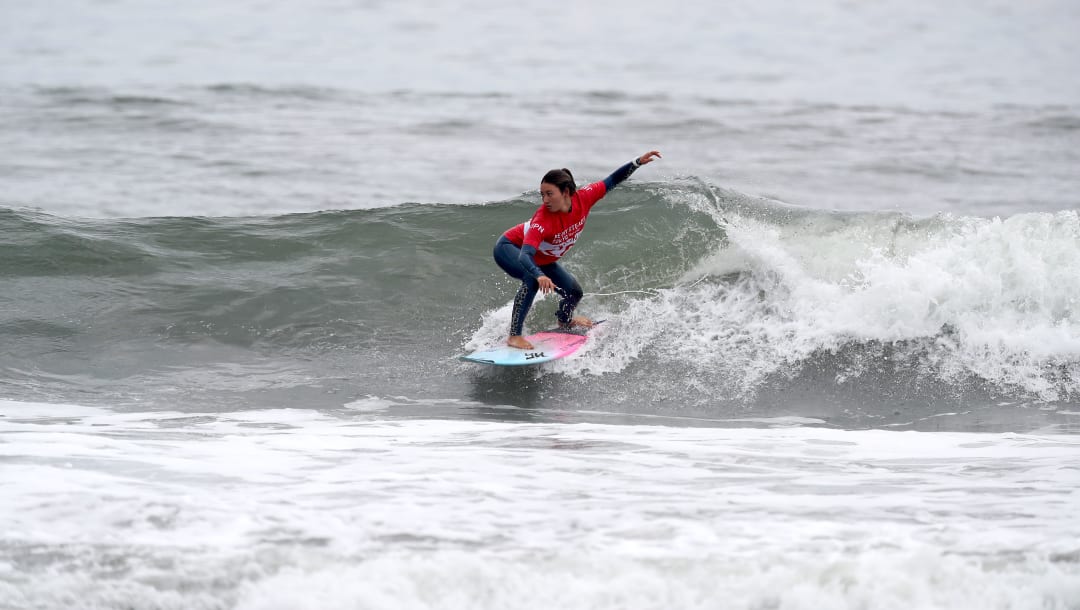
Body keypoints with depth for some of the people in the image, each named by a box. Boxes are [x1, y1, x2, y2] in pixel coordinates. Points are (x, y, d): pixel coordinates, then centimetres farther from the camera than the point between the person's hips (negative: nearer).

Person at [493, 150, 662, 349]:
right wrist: (540, 276, -71)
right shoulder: (542, 220, -43)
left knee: (574, 292, 12)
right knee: (533, 279, -38)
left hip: (542, 259, 7)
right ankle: (514, 336, -35)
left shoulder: (582, 199, -26)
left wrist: (638, 162, -17)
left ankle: (564, 321, 49)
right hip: (510, 248, -7)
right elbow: (525, 256, -52)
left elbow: (611, 181, -12)